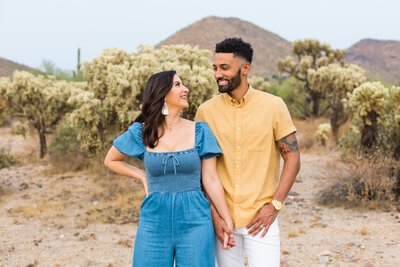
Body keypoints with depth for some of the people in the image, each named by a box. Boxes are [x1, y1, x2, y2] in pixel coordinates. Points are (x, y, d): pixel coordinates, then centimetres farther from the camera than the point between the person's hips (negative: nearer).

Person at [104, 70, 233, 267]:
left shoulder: (199, 131, 0)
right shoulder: (141, 133, 0)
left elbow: (210, 180, 2)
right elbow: (110, 160, 16)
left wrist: (228, 221, 1)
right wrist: (142, 176, 6)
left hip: (195, 222, 0)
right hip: (154, 223, 0)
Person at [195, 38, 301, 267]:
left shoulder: (273, 106, -2)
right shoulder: (206, 111, 1)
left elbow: (293, 159, 0)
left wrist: (274, 205, -9)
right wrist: (214, 215, -5)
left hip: (260, 218, -2)